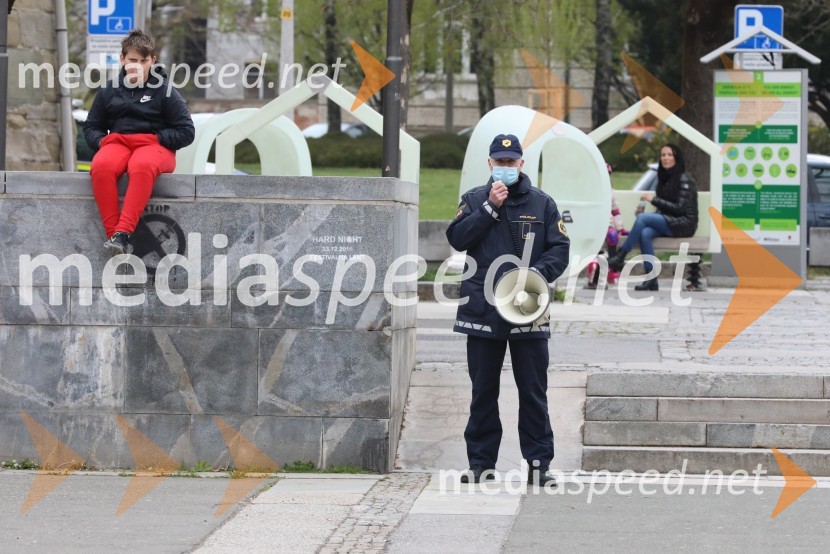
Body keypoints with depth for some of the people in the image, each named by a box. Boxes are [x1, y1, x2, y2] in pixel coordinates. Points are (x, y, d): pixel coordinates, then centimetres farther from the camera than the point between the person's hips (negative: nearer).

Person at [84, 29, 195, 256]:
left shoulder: (165, 91, 6)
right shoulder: (109, 91, 16)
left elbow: (186, 132, 3)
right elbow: (91, 126, 23)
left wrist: (156, 139, -9)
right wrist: (101, 141, 0)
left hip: (154, 146, -3)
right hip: (117, 143, 3)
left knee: (142, 166, -41)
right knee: (101, 166, -35)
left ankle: (123, 232, -49)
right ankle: (112, 232, -37)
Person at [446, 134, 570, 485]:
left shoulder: (541, 203, 8)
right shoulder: (474, 200, 10)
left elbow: (560, 249, 3)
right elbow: (457, 239, -4)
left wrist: (537, 272, -15)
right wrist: (490, 208, -9)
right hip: (483, 309, 1)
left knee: (533, 391, 0)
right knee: (483, 391, 7)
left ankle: (538, 463, 3)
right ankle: (480, 463, 13)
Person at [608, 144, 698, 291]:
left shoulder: (684, 180, -7)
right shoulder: (664, 179, 17)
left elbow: (680, 208, -14)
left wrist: (654, 199, -16)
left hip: (684, 224, -6)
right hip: (668, 223, 6)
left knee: (642, 217, -26)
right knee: (645, 233, -27)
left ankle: (620, 257, -21)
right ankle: (651, 279, -31)